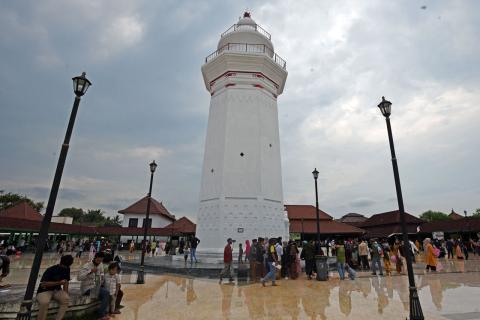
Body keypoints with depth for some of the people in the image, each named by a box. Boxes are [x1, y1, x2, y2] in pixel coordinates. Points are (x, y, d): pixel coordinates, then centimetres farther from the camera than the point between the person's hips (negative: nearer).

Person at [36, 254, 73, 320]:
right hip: (44, 291, -4)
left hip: (57, 290, 4)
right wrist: (59, 283, -27)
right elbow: (43, 284, -22)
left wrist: (65, 294, -5)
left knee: (66, 299, -26)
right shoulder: (50, 270, -18)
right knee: (44, 302, -37)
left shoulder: (67, 269, -1)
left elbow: (66, 282, 5)